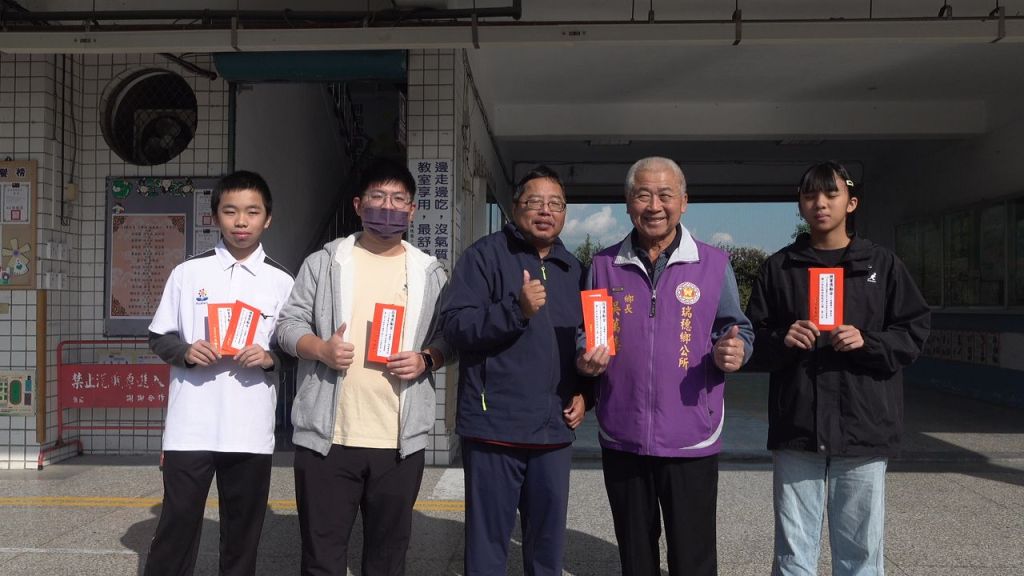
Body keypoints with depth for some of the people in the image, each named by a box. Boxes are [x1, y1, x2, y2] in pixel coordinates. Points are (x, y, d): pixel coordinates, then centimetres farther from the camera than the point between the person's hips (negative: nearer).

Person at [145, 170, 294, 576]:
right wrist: (186, 352, -11)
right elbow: (159, 338, 8)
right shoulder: (188, 272, 4)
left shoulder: (281, 281, 4)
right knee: (176, 528, 4)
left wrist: (270, 358, -13)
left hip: (252, 431, 1)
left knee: (243, 534, 10)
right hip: (190, 428, 0)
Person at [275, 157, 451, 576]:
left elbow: (448, 336, 11)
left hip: (400, 440, 2)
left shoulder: (429, 272, 9)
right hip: (328, 436, -1)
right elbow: (289, 323, 4)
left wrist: (426, 360, -10)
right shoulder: (324, 262, 4)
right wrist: (321, 349, -16)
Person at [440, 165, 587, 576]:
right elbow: (454, 325, -14)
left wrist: (582, 392, 8)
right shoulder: (485, 255, -4)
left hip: (554, 429, 5)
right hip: (495, 426, -5)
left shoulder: (572, 269, 14)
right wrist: (517, 309, -25)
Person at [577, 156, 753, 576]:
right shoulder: (604, 266, 5)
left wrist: (734, 351, -17)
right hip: (621, 436, 2)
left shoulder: (714, 265, 0)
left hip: (691, 438, -2)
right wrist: (586, 360, -8)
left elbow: (738, 331, 6)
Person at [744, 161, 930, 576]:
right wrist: (782, 341, -14)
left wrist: (867, 341, -13)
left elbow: (914, 332, 4)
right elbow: (753, 342, 7)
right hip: (796, 431, 0)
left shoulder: (882, 264, 7)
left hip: (863, 428, 0)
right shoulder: (778, 268, 7)